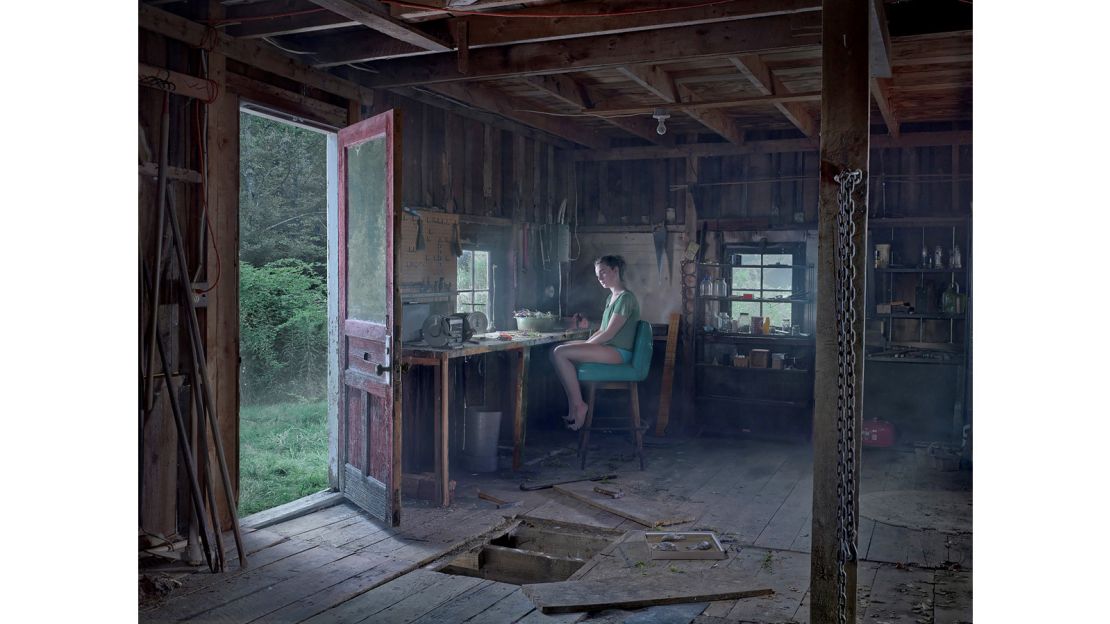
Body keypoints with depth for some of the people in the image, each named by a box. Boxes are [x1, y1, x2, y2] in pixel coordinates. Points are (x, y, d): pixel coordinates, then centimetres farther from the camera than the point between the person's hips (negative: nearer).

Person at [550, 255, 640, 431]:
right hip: (607, 348, 10)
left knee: (560, 353, -20)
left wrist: (585, 345, -10)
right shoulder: (611, 298, 19)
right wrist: (585, 343, 5)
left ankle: (578, 406, -12)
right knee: (558, 350, 4)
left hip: (619, 352, -10)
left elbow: (609, 333, -17)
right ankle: (572, 410, -2)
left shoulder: (625, 298, -12)